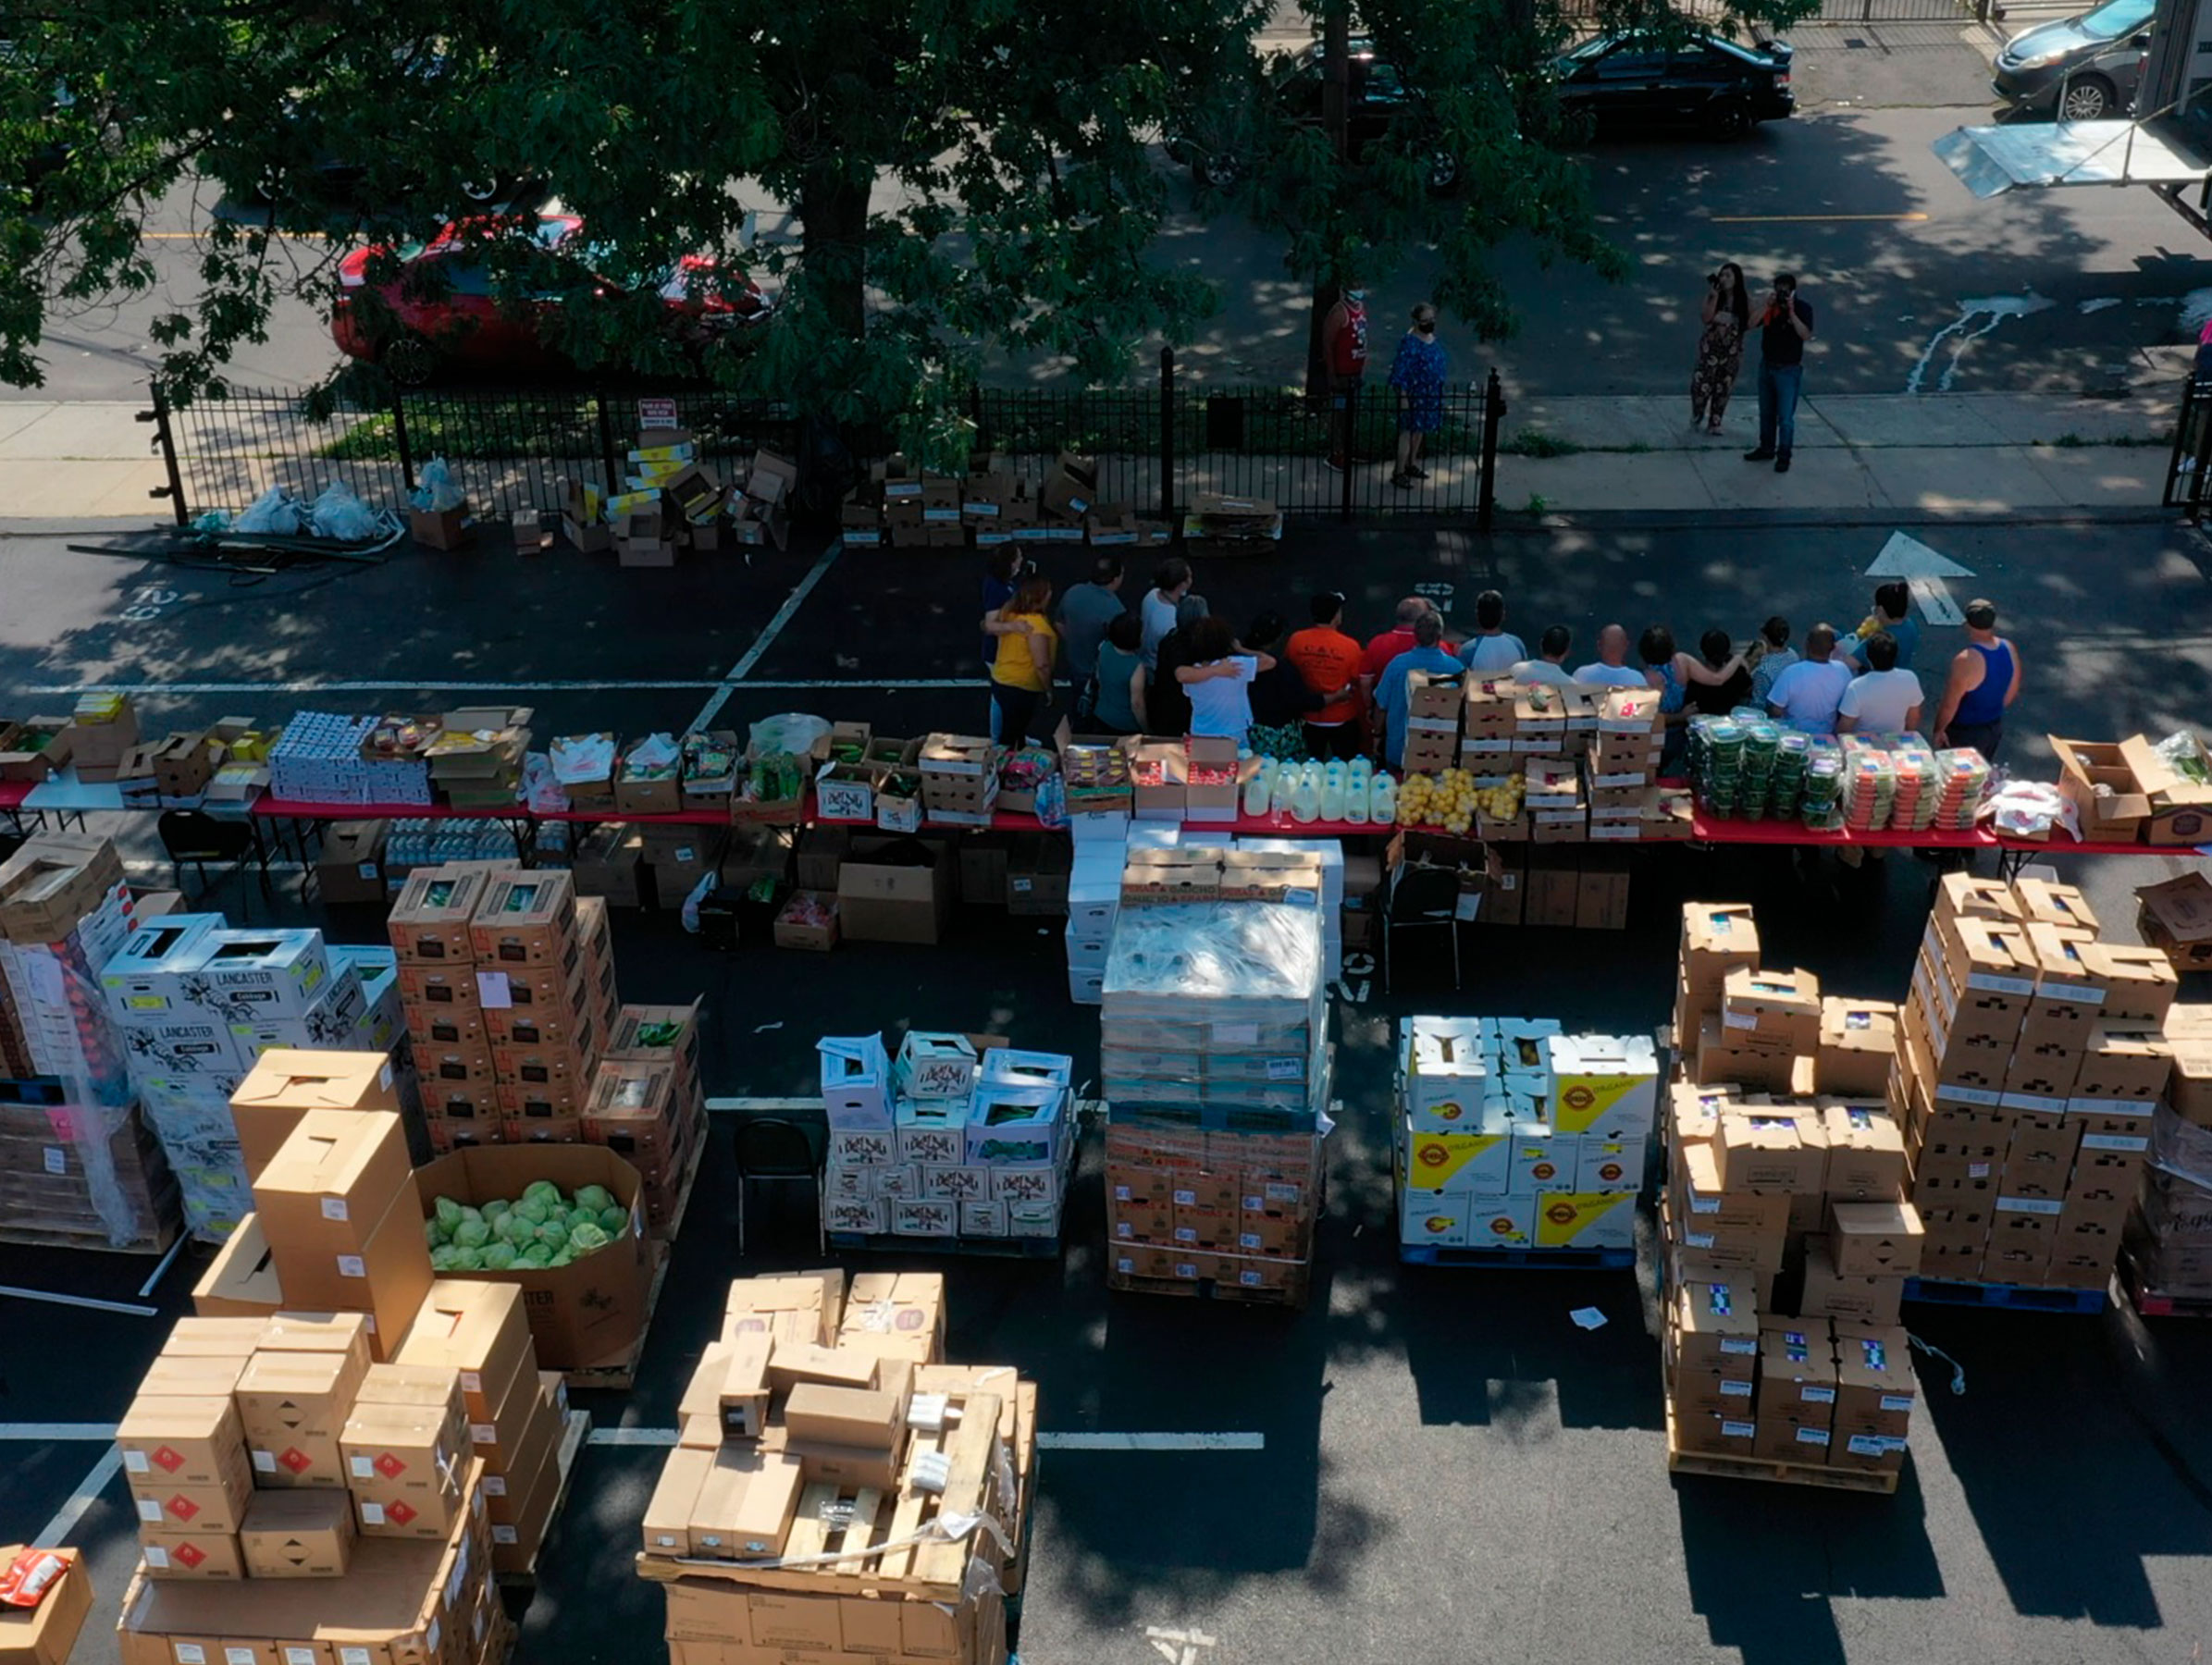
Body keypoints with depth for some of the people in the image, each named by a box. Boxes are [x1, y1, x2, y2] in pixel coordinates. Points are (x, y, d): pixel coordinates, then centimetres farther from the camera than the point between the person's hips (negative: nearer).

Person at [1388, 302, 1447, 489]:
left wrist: (1438, 392, 20)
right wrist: (1403, 396, -21)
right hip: (1414, 394, -8)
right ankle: (1399, 473, 6)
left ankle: (1412, 464, 36)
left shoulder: (1433, 338, 6)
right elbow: (1401, 370, -20)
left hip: (1431, 394, 8)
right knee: (1407, 431, -2)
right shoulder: (1409, 342, -20)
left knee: (1420, 430, 20)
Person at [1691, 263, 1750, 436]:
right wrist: (1715, 297, -24)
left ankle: (1714, 424, 20)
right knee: (1702, 384, -3)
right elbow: (1706, 318, -19)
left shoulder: (1745, 300, -5)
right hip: (1711, 348, -1)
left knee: (1723, 389, 7)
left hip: (1732, 351, 1)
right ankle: (1696, 416, 24)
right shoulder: (1712, 296, -6)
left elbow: (1750, 324, 2)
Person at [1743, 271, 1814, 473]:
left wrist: (1791, 312, -28)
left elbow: (1806, 335, -25)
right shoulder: (1771, 305, 1)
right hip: (1767, 365, 6)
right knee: (1766, 413, 18)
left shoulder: (1803, 308, -12)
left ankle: (1783, 456, 8)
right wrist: (1766, 306, -21)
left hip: (1789, 370, -5)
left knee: (1785, 417, -2)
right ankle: (1766, 449, 32)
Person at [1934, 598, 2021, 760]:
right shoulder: (2009, 649, -8)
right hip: (1996, 727, 7)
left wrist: (1939, 729, -9)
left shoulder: (1966, 660, -30)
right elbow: (2012, 693, 6)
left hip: (1966, 732, -7)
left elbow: (1950, 704, -23)